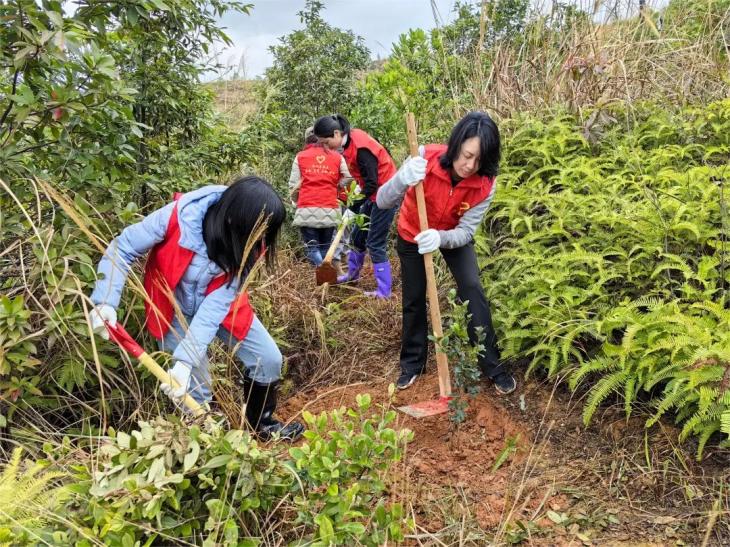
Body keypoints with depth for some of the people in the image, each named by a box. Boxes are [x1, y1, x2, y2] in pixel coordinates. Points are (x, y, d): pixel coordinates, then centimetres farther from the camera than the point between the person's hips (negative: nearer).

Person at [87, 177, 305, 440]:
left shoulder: (246, 246, -23)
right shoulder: (179, 216, -33)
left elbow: (216, 305, -28)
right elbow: (122, 248, -21)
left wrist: (185, 360, -35)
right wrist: (105, 301, -33)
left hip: (217, 304, 3)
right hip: (175, 309, -3)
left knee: (269, 359, 2)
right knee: (196, 388, -3)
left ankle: (262, 422, 28)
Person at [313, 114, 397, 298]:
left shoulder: (361, 147, -25)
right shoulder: (350, 142, 2)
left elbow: (372, 184, -25)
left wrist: (352, 209, -25)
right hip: (373, 194, 9)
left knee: (375, 244, -6)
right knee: (357, 236, 18)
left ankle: (384, 291, 2)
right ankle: (352, 274, 38)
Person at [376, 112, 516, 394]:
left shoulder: (485, 183, -27)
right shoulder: (425, 159, -33)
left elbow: (466, 231, -26)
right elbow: (383, 202, -33)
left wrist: (440, 238, -49)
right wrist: (403, 179, -55)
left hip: (454, 236, 1)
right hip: (412, 234, 0)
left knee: (473, 291, -13)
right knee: (414, 300, 6)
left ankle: (491, 364, 2)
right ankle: (412, 363, 27)